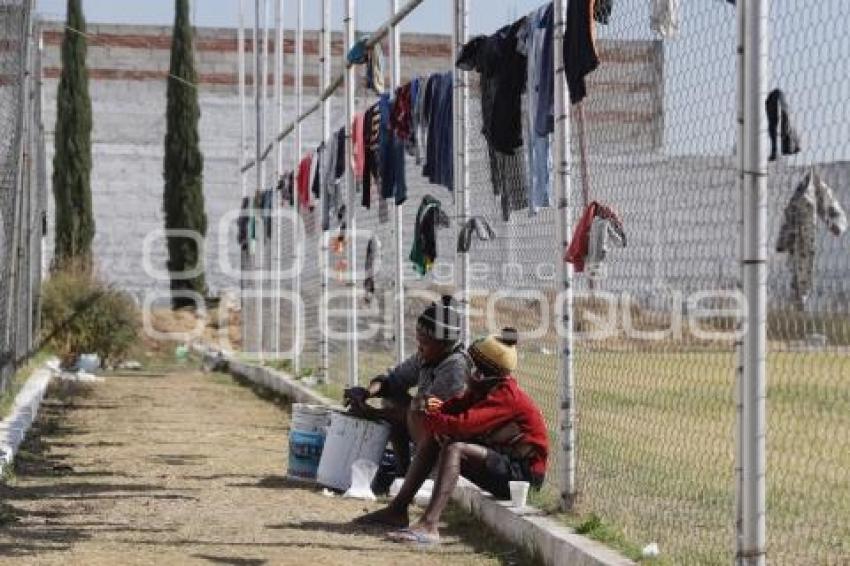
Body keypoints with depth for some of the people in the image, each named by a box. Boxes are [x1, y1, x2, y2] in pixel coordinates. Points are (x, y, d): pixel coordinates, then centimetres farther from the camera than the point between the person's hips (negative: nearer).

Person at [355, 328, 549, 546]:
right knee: (433, 435, 9)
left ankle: (429, 526, -42)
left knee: (454, 449, -29)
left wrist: (430, 416, -15)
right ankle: (397, 510, 6)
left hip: (522, 474, -10)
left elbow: (465, 425, -30)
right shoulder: (484, 390, 9)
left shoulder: (506, 395, -21)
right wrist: (437, 409, -13)